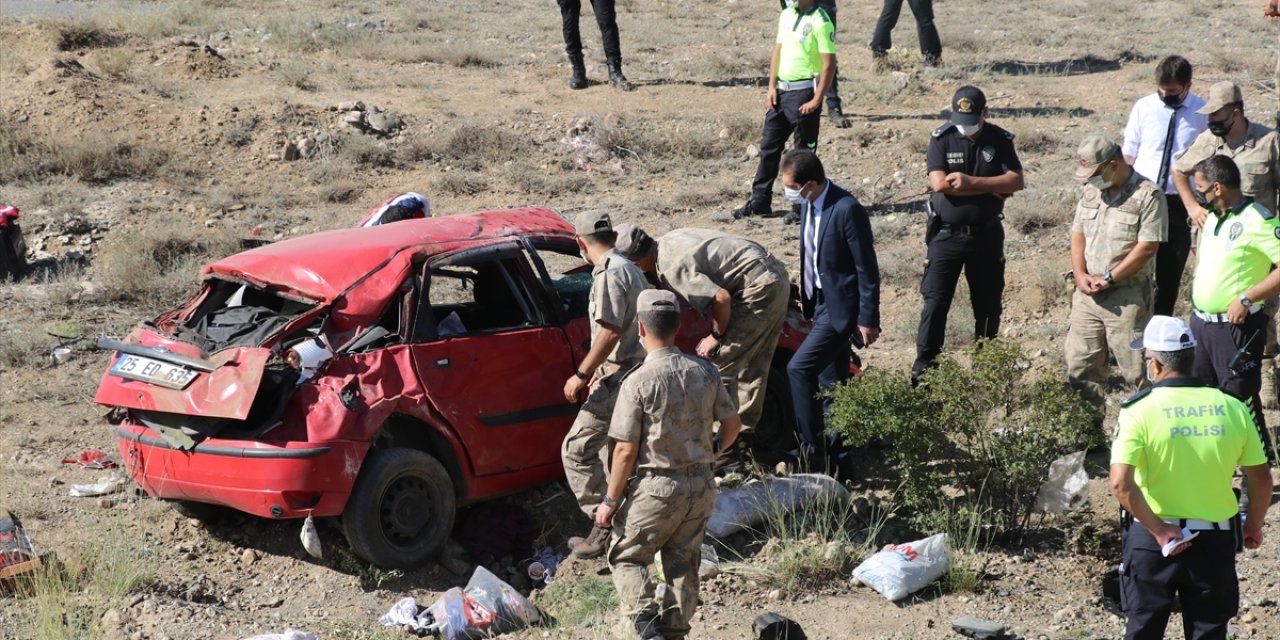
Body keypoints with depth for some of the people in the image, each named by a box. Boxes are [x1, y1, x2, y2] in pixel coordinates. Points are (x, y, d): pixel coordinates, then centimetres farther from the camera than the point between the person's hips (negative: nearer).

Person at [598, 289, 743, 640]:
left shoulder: (638, 381, -16)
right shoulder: (705, 371, -1)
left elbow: (626, 451, -14)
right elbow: (732, 424, 10)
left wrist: (610, 501, -4)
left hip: (657, 487, -5)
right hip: (701, 485, 5)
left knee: (626, 556, 11)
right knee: (684, 565, 16)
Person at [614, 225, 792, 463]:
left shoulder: (671, 267, -20)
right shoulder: (669, 241, 9)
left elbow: (721, 298, -26)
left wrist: (716, 336, -9)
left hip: (758, 288, -10)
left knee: (721, 364, -6)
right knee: (752, 366, 18)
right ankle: (743, 434, 27)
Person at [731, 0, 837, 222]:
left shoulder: (820, 22, -13)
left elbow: (829, 64, -15)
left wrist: (817, 100, -19)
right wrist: (771, 87, 6)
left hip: (804, 93, -8)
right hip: (781, 90, 8)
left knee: (804, 153, 1)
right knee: (768, 146, 11)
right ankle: (760, 202, 19)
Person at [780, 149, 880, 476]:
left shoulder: (847, 210, -23)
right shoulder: (809, 205, 3)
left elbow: (867, 268, -19)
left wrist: (867, 320, -17)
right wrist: (806, 297, 20)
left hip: (842, 307, -9)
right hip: (822, 303, 9)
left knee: (799, 369, -16)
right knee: (831, 384, 14)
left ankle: (813, 447, -6)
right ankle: (838, 459, 24)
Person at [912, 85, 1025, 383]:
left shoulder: (1000, 140, -1)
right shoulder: (942, 138, -6)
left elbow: (1016, 180, -12)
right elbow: (939, 183, -19)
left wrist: (971, 182, -22)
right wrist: (992, 188, -16)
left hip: (987, 235, 2)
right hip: (947, 234, -2)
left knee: (988, 303, 11)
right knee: (935, 301, -3)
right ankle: (923, 366, 3)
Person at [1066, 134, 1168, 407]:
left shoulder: (1148, 196, -12)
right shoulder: (1090, 191, 10)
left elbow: (1147, 247, -16)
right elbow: (1078, 234, 12)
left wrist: (1107, 278, -14)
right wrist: (1080, 274, -4)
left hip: (1127, 297, -7)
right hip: (1087, 294, 7)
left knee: (1137, 369, -5)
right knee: (1079, 364, 10)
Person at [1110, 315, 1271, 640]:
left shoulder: (1140, 410, -13)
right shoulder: (1232, 408, -4)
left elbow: (1120, 483, -23)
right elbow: (1261, 478, 2)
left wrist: (1158, 529, -17)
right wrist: (1253, 526, 17)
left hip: (1152, 537, -2)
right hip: (1215, 539, 2)